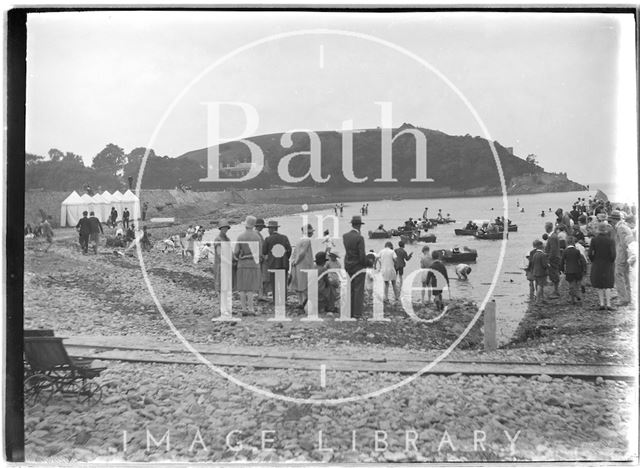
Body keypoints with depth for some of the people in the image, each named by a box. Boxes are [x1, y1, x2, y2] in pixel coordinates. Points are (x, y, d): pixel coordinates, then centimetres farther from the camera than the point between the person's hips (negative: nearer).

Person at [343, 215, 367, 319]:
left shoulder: (345, 236, 1)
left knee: (350, 290, 14)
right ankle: (357, 313, 1)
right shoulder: (359, 238, -18)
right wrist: (366, 264, 0)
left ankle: (350, 312, 17)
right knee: (359, 290, 0)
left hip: (348, 266, 6)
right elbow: (362, 255, -19)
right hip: (358, 266, -6)